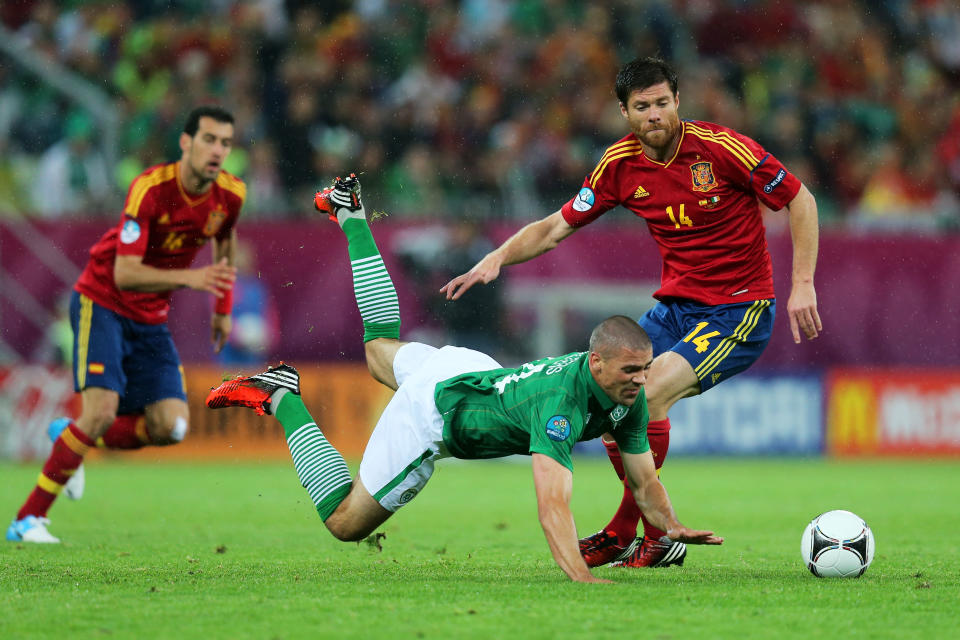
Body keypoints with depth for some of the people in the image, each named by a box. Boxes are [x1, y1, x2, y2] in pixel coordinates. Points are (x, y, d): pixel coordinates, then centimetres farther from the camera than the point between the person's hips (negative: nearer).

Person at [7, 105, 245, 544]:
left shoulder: (230, 195, -7)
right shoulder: (151, 188, -25)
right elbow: (124, 274, -29)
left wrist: (223, 307, 20)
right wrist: (191, 278, -39)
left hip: (152, 318, 6)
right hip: (102, 302, -6)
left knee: (170, 427, -9)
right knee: (102, 410, -23)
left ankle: (69, 438, 17)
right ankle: (28, 519, -13)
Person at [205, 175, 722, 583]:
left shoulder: (629, 396, -17)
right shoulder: (562, 402, -42)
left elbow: (644, 483, -6)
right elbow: (552, 505, -50)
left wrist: (672, 525, -23)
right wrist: (581, 578, -61)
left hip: (473, 371, 7)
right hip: (430, 410, -7)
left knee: (382, 348, 37)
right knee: (345, 523, 5)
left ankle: (350, 215, 47)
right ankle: (280, 398, 11)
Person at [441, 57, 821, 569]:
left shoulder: (719, 148, -16)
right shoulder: (620, 164, -1)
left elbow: (800, 200, -8)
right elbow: (558, 226, 7)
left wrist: (802, 285, -14)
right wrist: (499, 256, -10)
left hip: (738, 312, -6)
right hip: (675, 308, 6)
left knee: (649, 392, -23)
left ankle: (650, 535, -10)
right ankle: (623, 534, 13)